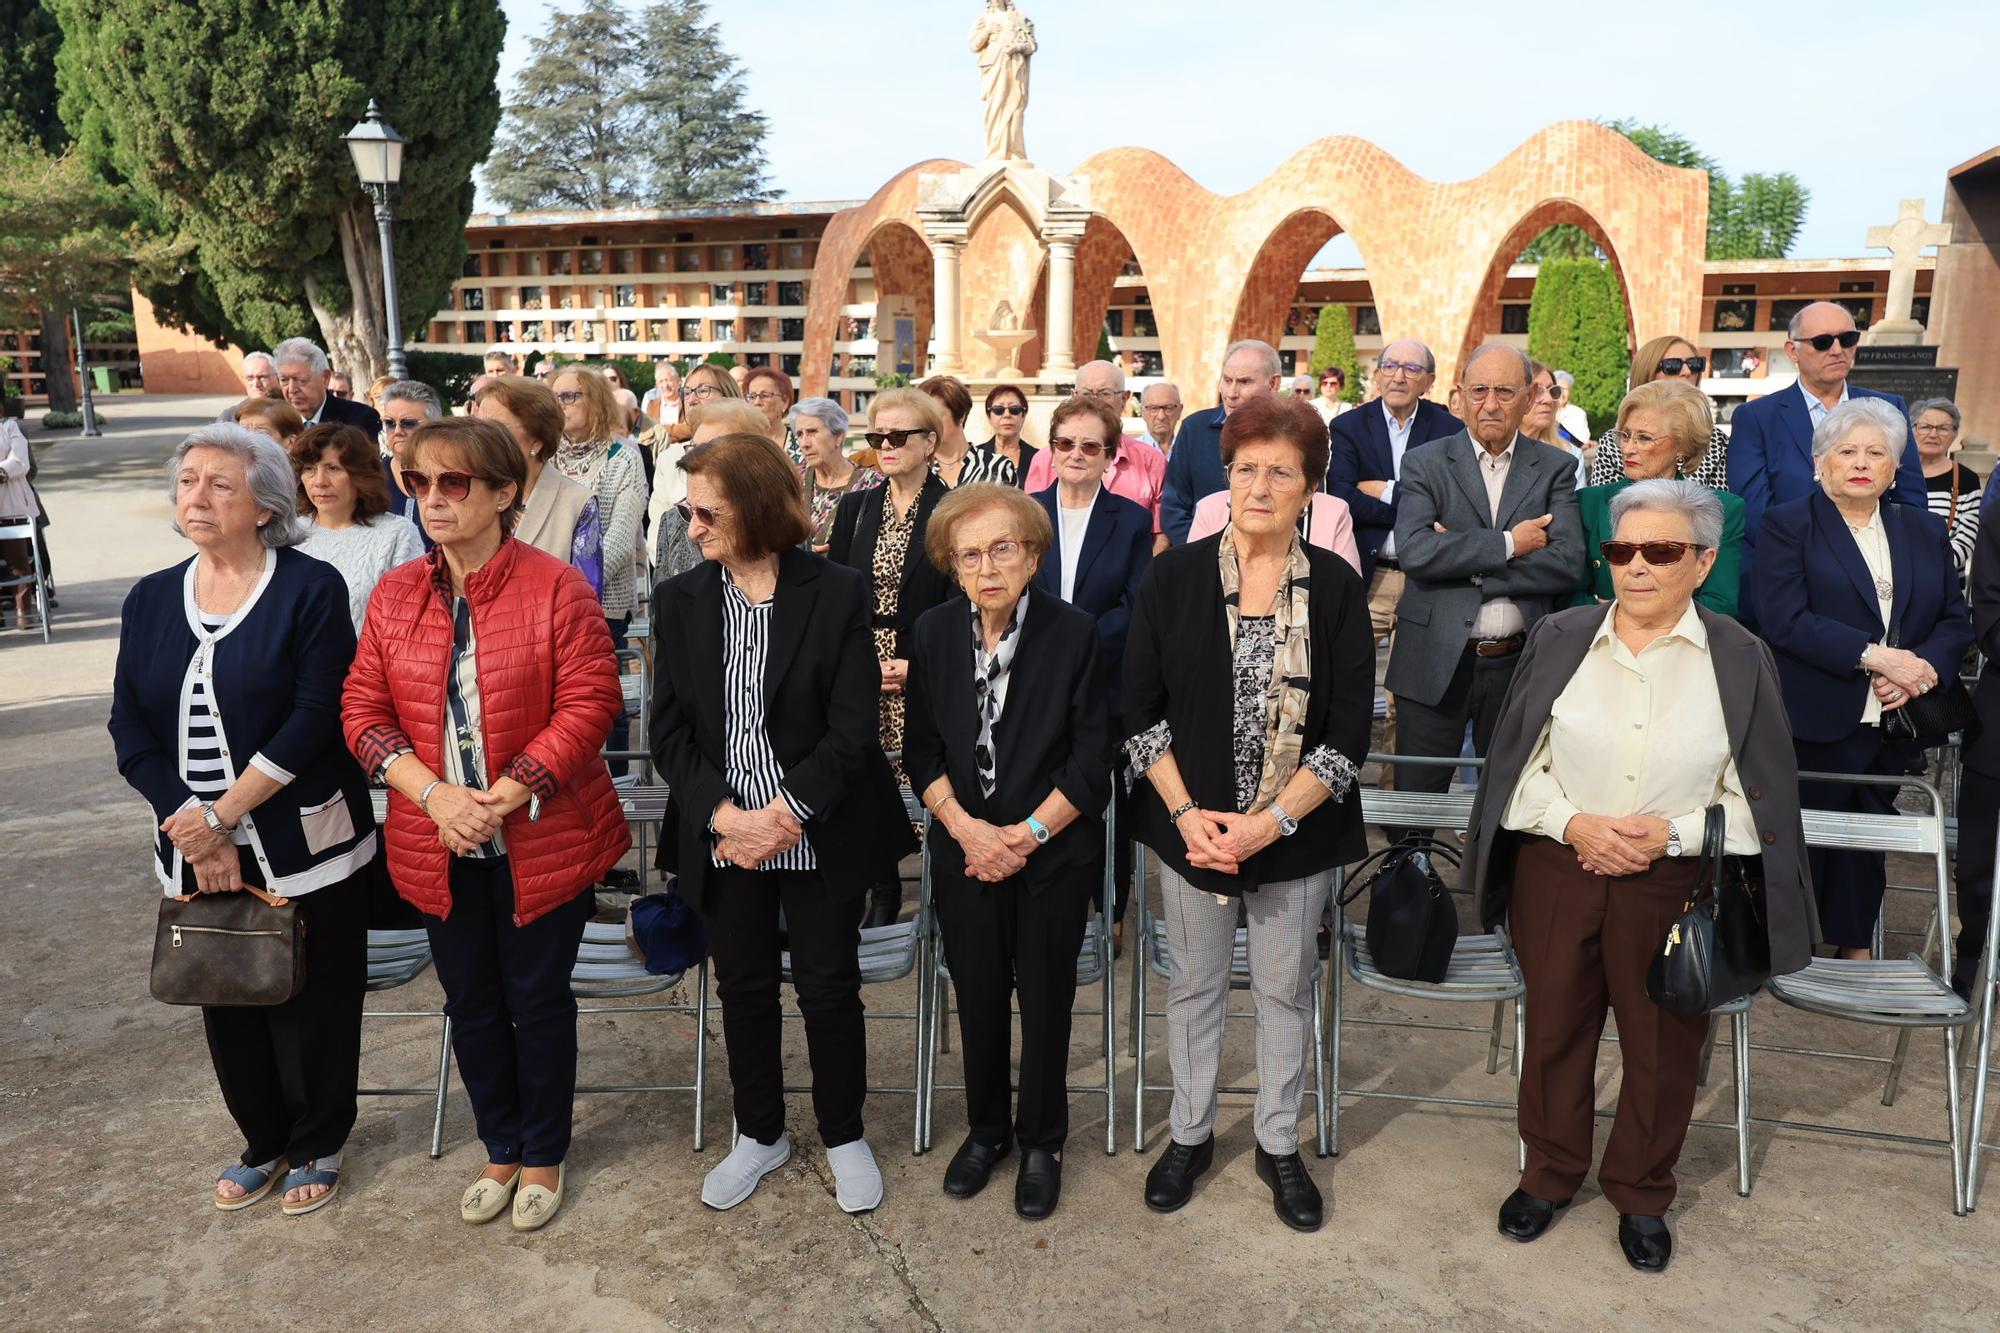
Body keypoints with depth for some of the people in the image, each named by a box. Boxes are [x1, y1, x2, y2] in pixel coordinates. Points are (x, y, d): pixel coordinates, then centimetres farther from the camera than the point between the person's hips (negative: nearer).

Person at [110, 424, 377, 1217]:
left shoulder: (310, 589, -8)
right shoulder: (149, 600, 7)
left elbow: (316, 717, -15)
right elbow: (131, 732, 2)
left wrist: (222, 815, -16)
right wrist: (195, 833, -9)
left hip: (304, 849, -4)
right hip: (196, 852, 5)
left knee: (311, 1003, 7)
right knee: (226, 1002, 14)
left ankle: (316, 1146, 29)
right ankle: (262, 1142, 35)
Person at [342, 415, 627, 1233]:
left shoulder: (556, 587, -11)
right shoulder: (393, 594, 4)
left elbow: (589, 705, -15)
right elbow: (363, 710, 2)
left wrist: (501, 799, -20)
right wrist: (435, 795, -14)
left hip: (541, 841, -4)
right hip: (439, 848, 4)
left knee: (538, 1001, 9)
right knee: (471, 1005, 17)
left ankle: (543, 1157, 31)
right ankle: (500, 1149, 38)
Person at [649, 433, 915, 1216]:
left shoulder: (837, 595, -7)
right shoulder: (681, 600, 3)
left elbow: (852, 727, -11)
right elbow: (669, 729, -1)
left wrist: (787, 815, -19)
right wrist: (724, 815, -15)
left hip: (820, 836, -3)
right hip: (722, 839, 3)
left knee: (830, 988, 9)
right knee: (743, 989, 15)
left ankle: (844, 1136, 30)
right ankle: (760, 1135, 36)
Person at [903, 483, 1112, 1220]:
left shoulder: (1077, 634, -11)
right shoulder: (934, 632, -2)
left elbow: (1092, 760, -10)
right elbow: (921, 749, 1)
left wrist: (1027, 835, -16)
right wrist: (966, 828, -12)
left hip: (1053, 855, -2)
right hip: (963, 850, 3)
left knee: (1046, 1003, 11)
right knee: (978, 1000, 15)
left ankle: (1042, 1143, 32)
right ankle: (986, 1129, 37)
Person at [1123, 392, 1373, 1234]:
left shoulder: (1337, 588, -5)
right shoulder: (1173, 578, -4)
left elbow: (1348, 732, -7)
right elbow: (1141, 710, -2)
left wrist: (1270, 823, -15)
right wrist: (1186, 814, -12)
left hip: (1299, 833, 0)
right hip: (1190, 826, 1)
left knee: (1285, 989, 14)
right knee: (1194, 982, 15)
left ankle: (1279, 1145, 33)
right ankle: (1190, 1135, 35)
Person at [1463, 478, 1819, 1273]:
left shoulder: (1739, 659, -3)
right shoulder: (1559, 638, -1)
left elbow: (1757, 799, -1)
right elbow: (1516, 763, 2)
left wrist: (1672, 834, -15)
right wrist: (1572, 822, -14)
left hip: (1676, 883, -1)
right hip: (1556, 872, 1)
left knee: (1664, 1045, 12)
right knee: (1555, 1028, 14)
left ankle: (1641, 1194, 35)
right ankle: (1549, 1175, 35)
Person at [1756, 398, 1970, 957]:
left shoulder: (1925, 530, 15)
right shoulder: (1788, 525, -2)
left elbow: (1957, 619, 11)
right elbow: (1784, 620, -14)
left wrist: (1924, 664, -10)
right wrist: (1874, 656, -19)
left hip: (1893, 720, 5)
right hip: (1816, 723, -4)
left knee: (1866, 845, 12)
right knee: (1806, 843, 2)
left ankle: (1855, 950, 25)